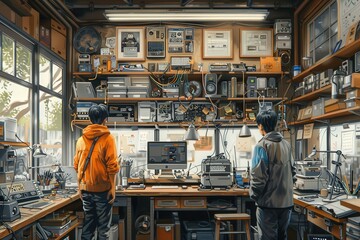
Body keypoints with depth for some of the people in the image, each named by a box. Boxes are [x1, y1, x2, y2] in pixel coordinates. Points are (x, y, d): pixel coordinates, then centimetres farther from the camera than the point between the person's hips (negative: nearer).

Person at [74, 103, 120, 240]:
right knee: (103, 227, 6)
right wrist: (112, 188, -5)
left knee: (87, 225, 13)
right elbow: (112, 166, -11)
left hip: (86, 189, 4)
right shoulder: (108, 138, -9)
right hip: (102, 189, -4)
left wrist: (80, 186, 15)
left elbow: (77, 166, 8)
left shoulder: (81, 139, 4)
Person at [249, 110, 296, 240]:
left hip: (268, 201, -6)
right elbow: (292, 171, 13)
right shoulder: (286, 144, 7)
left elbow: (258, 175, -17)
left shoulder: (262, 146, -13)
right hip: (286, 201, 6)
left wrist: (254, 196, -5)